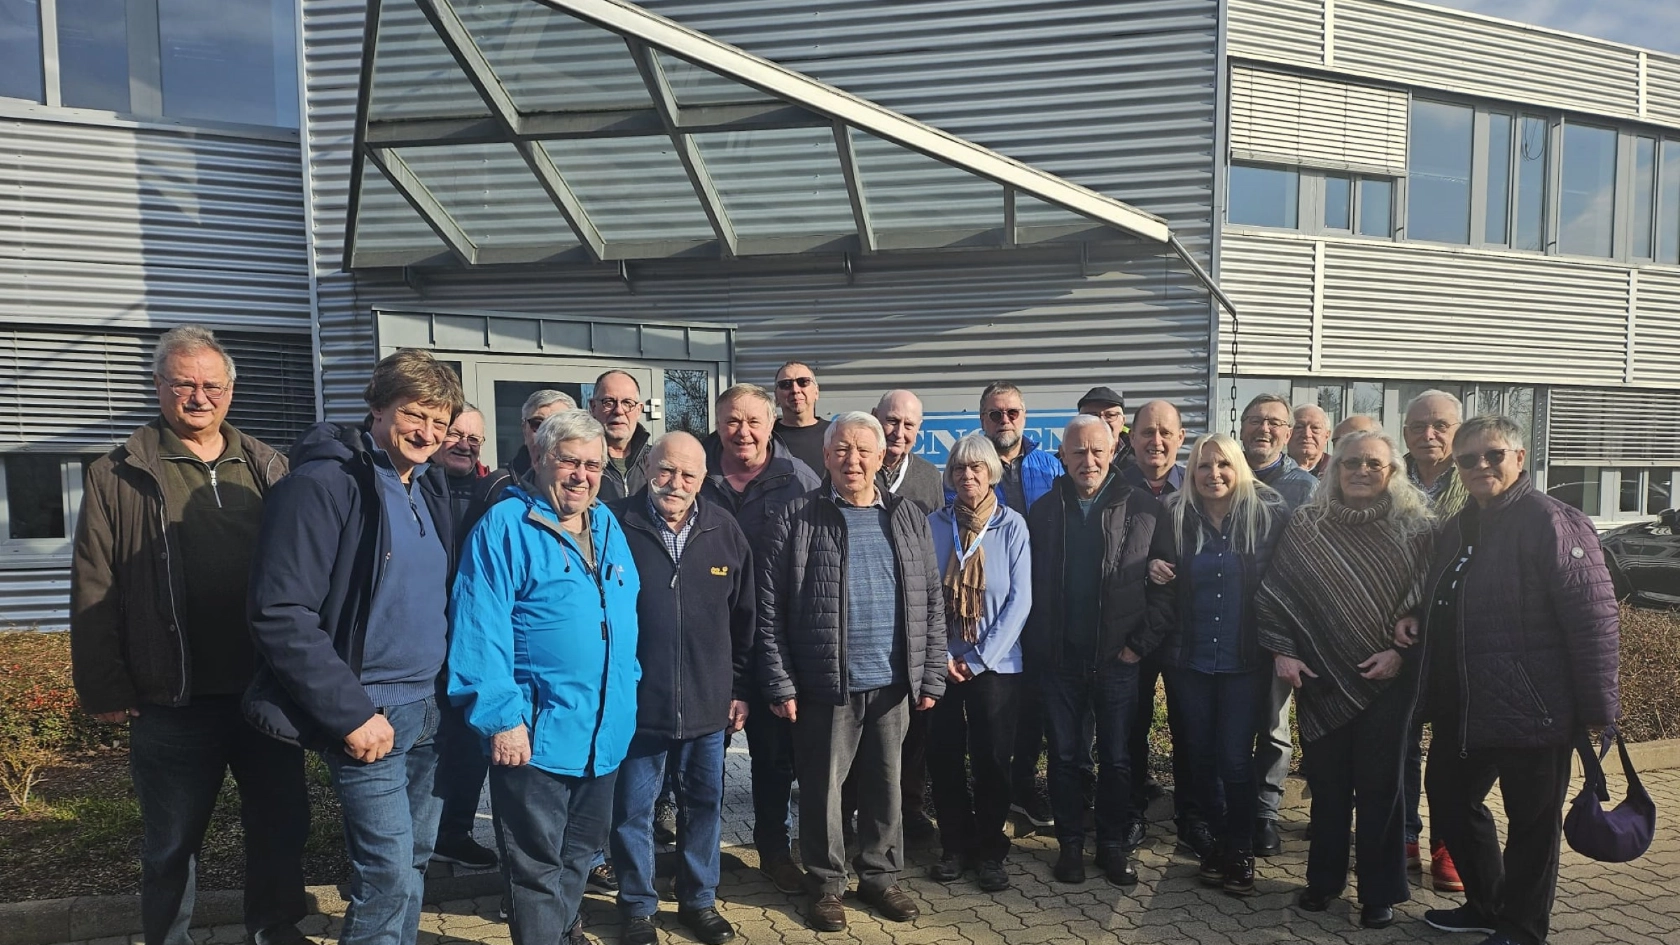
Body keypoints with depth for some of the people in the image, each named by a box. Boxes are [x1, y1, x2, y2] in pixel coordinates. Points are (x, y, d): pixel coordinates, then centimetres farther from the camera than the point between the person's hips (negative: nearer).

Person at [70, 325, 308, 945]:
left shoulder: (266, 468, 6)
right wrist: (106, 691, -7)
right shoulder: (118, 477, 0)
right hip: (174, 702, -2)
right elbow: (93, 595, -2)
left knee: (281, 825, 15)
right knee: (171, 845, 14)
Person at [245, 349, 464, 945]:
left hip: (427, 708, 7)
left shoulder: (429, 487, 9)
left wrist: (446, 690, 9)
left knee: (413, 862, 18)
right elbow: (281, 616, -19)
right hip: (367, 712, -7)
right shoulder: (323, 486, -15)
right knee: (392, 876, -3)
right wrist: (349, 714, -19)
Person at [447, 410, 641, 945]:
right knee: (537, 866, 9)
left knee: (582, 851, 24)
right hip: (536, 735, -7)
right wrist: (500, 718, -21)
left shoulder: (607, 527, 9)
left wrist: (625, 699, 12)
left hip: (605, 732, 7)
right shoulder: (504, 528, -13)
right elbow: (480, 631, -18)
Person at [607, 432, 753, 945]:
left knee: (704, 805, 16)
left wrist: (740, 688, 6)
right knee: (632, 811, 11)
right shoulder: (616, 524, -9)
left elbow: (743, 618, 6)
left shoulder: (725, 530, 0)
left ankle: (699, 899, 36)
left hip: (709, 704, 3)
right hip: (635, 702, -2)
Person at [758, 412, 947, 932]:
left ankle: (880, 876, 35)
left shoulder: (908, 517, 6)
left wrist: (931, 676, 3)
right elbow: (771, 608, -6)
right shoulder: (796, 518, -5)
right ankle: (826, 884, 30)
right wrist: (781, 684, -9)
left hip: (893, 684, 3)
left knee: (886, 785, 16)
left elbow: (932, 603, 8)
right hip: (825, 685, -3)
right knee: (822, 788, 10)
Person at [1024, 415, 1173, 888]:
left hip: (1118, 658, -1)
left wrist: (1141, 643, -7)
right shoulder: (1043, 511, 3)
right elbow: (1028, 584, 3)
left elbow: (1164, 585, -2)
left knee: (1117, 759, 10)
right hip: (1059, 658, 1)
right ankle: (1070, 843, 26)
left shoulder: (1144, 509, -2)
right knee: (1064, 755, 11)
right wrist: (1034, 646, -3)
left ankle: (1114, 844, 27)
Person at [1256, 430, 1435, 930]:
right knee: (1325, 780, 11)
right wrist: (1282, 651, -3)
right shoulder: (1307, 524, 1)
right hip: (1319, 676, 1)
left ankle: (1379, 890, 24)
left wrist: (1401, 652, -10)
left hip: (1387, 677, -1)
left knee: (1379, 784, 7)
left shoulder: (1416, 527, -2)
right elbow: (1277, 591, 3)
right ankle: (1324, 877, 28)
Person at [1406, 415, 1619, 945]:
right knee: (1450, 800, 18)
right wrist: (1414, 620, 5)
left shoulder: (1551, 522, -14)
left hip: (1532, 708, -9)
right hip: (1462, 709, 9)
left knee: (1531, 820, 7)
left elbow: (1594, 618, -18)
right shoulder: (1457, 529, 12)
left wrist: (1598, 707, -18)